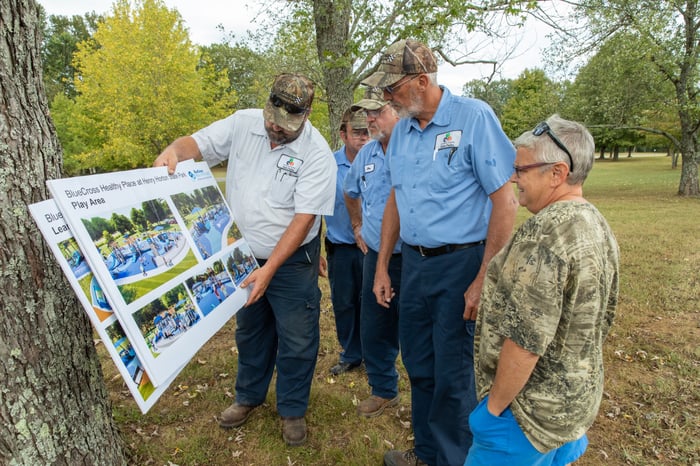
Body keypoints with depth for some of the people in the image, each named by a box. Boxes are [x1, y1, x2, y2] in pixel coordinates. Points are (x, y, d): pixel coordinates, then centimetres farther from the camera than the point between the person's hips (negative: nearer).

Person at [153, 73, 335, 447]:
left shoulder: (317, 154, -19)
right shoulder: (242, 123, -6)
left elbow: (304, 218, -22)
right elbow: (198, 143, -1)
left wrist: (269, 269, -26)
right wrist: (174, 150, -27)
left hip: (291, 261, -4)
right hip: (244, 254, 4)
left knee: (296, 340, 7)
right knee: (249, 331, 21)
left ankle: (292, 410, 30)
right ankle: (249, 396, 44)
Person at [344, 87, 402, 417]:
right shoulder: (366, 154, 9)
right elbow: (351, 192, 28)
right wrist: (357, 226, 24)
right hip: (375, 257, 7)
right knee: (374, 329, 16)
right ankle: (383, 390, 38)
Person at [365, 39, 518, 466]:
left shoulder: (473, 117, -12)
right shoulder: (401, 130, 8)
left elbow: (505, 200, -14)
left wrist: (484, 279, -17)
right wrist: (382, 267, 14)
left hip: (460, 262, -6)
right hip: (413, 261, 7)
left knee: (453, 373, 6)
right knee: (419, 365, 18)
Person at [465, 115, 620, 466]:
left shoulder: (544, 233, -27)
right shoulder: (599, 226, 3)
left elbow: (525, 339, -28)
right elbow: (602, 319, 12)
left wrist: (495, 406, -15)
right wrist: (576, 378, 21)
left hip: (533, 409, -8)